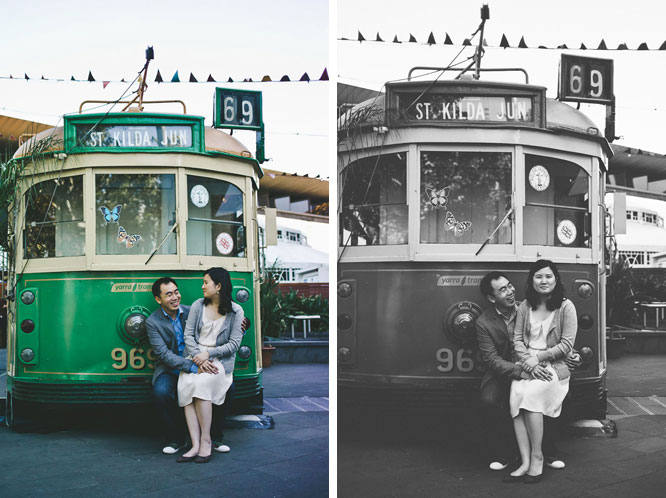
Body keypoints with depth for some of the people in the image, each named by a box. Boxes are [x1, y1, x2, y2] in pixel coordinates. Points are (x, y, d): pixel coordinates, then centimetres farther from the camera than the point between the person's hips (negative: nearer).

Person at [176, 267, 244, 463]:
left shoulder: (235, 311, 2)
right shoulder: (198, 305, 11)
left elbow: (234, 344, -3)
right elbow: (188, 334, 6)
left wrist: (208, 354, -14)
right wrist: (197, 356, -11)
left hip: (221, 359, -3)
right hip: (196, 355, 3)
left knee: (201, 383, -34)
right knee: (185, 385, -28)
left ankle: (206, 441, -23)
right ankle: (195, 446, -29)